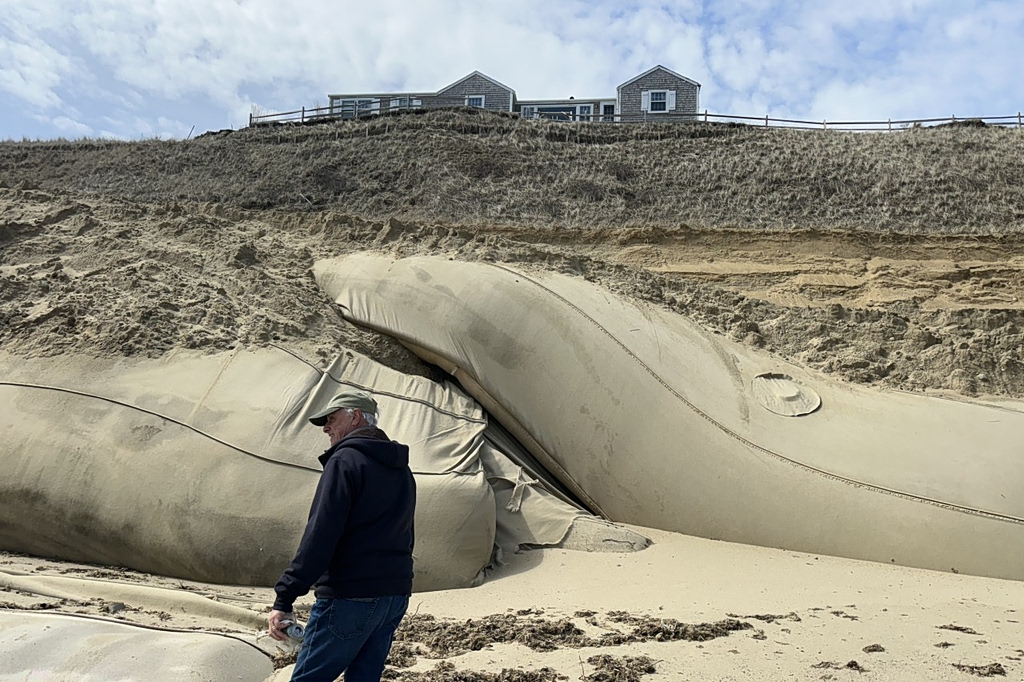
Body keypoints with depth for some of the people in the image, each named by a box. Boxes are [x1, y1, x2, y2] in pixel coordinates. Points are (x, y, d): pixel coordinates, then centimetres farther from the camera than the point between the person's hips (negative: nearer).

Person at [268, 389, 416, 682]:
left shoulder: (346, 460, -9)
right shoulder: (401, 470, 17)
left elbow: (319, 536, -18)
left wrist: (284, 598, -17)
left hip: (350, 597, -8)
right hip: (396, 596, 8)